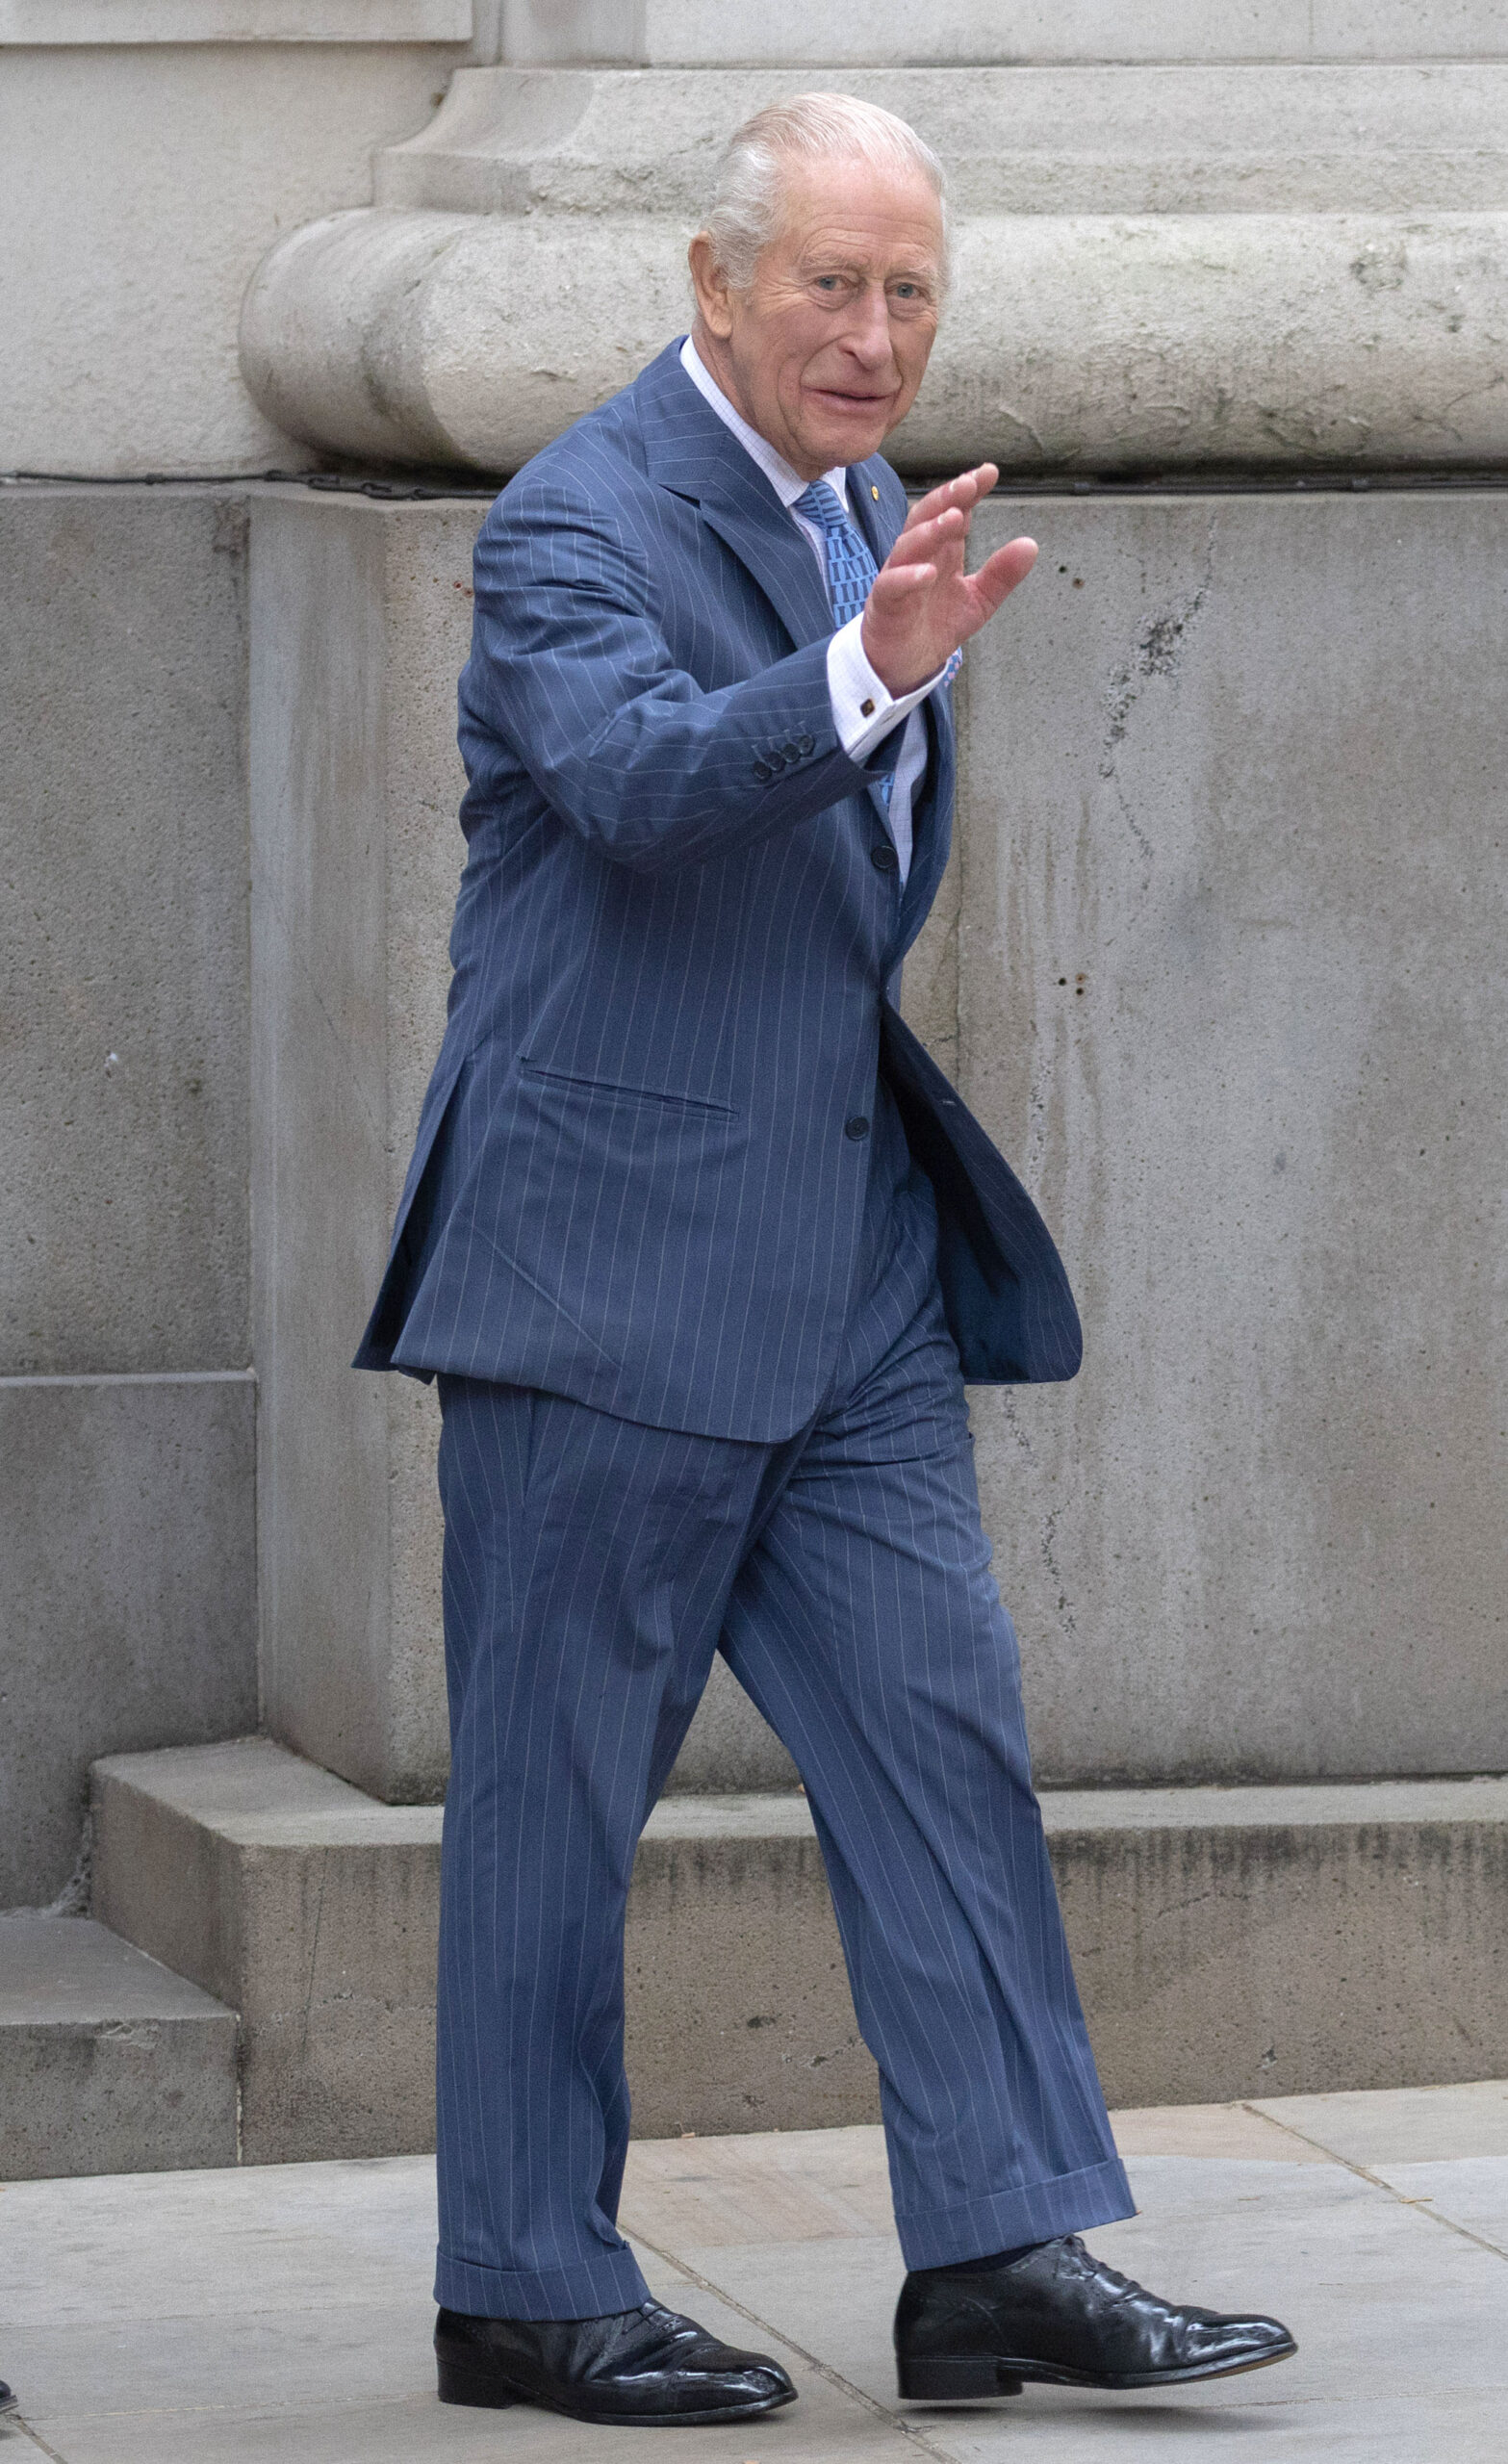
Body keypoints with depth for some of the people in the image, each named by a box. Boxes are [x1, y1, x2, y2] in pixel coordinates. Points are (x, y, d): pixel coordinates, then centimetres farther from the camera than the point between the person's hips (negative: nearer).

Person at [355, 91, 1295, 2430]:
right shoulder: (577, 523, -12)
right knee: (560, 1777, 0)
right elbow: (644, 781, -32)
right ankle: (527, 2288, 8)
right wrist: (867, 671, -46)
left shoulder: (873, 519, 14)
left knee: (942, 1730, 2)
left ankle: (1006, 2249, 2)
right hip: (611, 1252, -8)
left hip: (850, 1255, 8)